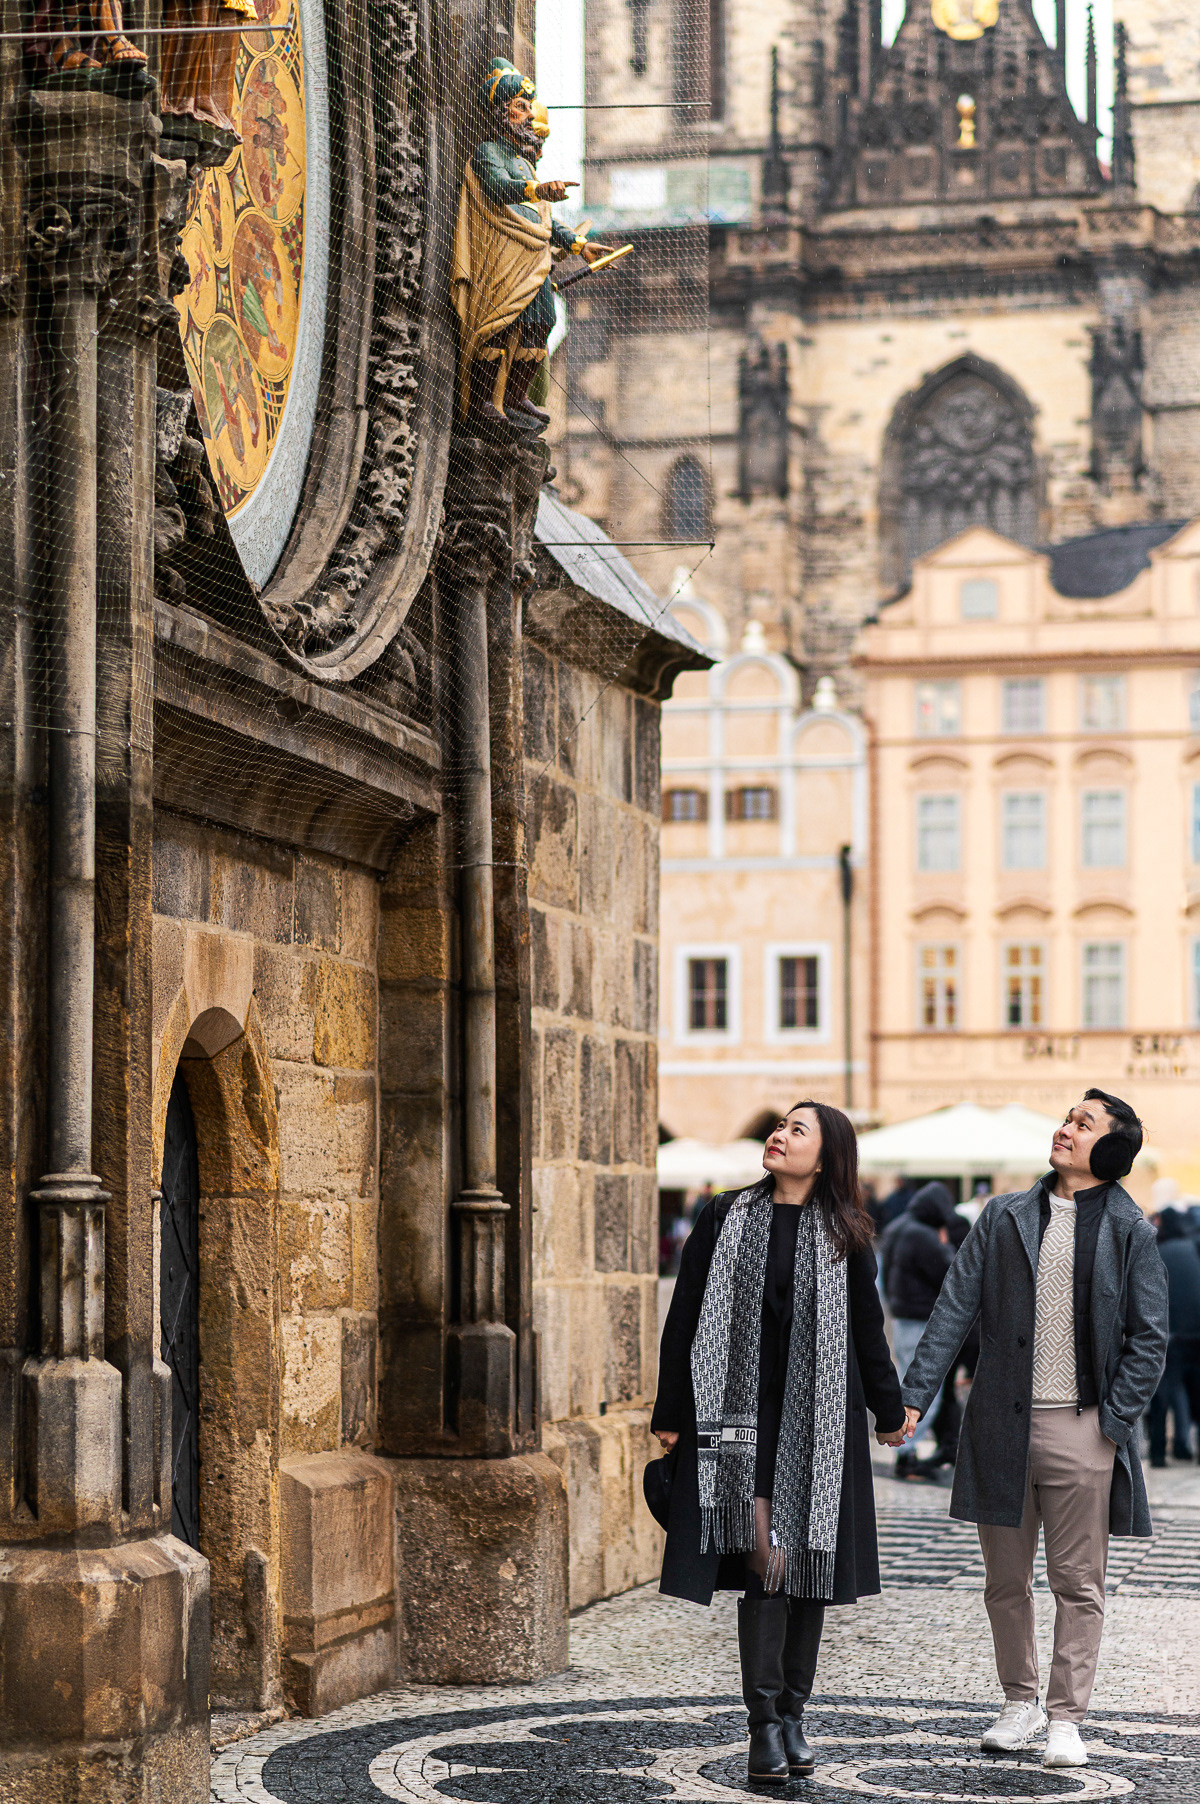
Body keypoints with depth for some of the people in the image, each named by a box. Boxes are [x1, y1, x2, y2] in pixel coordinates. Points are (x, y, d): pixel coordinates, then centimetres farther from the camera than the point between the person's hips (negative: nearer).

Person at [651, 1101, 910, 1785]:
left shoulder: (843, 1235, 5)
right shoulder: (724, 1220, 4)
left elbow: (868, 1330, 13)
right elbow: (685, 1320, 6)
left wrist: (889, 1411, 16)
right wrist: (671, 1415, 4)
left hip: (820, 1420, 1)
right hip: (741, 1413, -1)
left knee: (809, 1561, 4)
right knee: (764, 1557, -9)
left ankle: (794, 1715, 16)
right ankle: (766, 1725, -6)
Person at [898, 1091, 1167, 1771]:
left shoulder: (1129, 1230, 2)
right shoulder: (1004, 1218, 8)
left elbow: (1149, 1337, 1)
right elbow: (955, 1309, 4)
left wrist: (1114, 1420, -9)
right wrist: (914, 1395, -4)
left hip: (1081, 1430, -3)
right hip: (1002, 1426, 3)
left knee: (1078, 1584, 1)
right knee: (1006, 1581, 10)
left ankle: (1066, 1719, 10)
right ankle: (1021, 1703, 25)